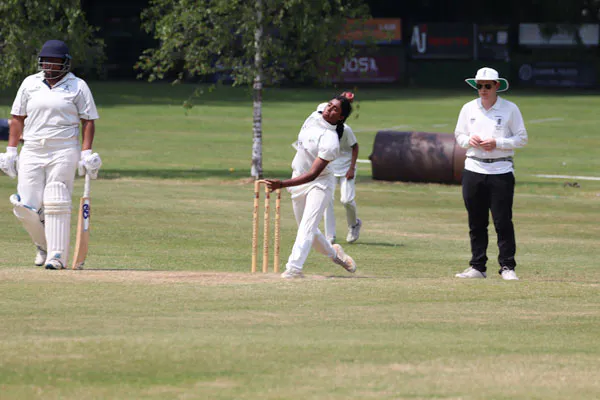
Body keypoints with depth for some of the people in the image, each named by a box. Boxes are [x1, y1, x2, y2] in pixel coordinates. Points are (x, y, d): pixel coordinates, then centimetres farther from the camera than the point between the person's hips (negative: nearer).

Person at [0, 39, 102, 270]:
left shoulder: (78, 86, 5)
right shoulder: (30, 84, 12)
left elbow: (88, 121, 3)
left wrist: (87, 153, -7)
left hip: (64, 150, -3)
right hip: (31, 150, 3)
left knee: (56, 204, -11)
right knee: (25, 207, -4)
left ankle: (57, 255, -6)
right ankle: (44, 243, 20)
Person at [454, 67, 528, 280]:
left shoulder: (510, 109, 0)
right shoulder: (469, 108, 10)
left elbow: (521, 139, 0)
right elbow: (459, 135, 17)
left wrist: (497, 143, -13)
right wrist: (469, 140, -6)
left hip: (501, 170, -3)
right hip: (473, 169, 3)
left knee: (503, 221, -7)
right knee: (476, 222, 5)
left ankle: (507, 267, -3)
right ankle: (477, 267, 11)